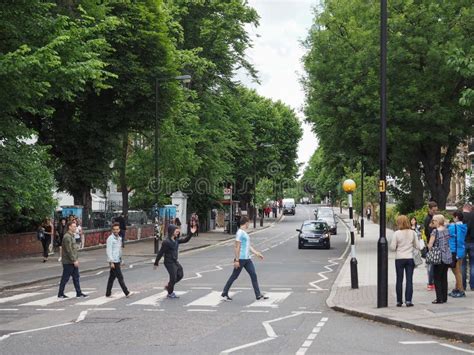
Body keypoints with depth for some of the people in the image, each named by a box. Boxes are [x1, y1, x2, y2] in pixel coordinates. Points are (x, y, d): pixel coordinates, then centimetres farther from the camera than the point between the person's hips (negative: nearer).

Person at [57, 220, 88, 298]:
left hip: (73, 261, 10)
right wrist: (74, 260, -21)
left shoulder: (72, 236, 14)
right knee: (65, 278, 0)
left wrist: (76, 259, 16)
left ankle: (79, 293, 14)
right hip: (68, 262, -10)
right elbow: (69, 250, -22)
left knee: (76, 277, 10)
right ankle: (60, 294, 9)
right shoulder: (67, 237, -17)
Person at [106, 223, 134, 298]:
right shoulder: (110, 239, -13)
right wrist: (111, 262, -19)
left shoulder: (119, 238, 13)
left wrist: (120, 260, 19)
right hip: (113, 261, -8)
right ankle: (126, 293, -3)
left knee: (112, 277, 12)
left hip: (118, 261, 8)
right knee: (120, 277, -6)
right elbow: (109, 251, -16)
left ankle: (108, 293, 18)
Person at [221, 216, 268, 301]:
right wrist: (237, 260, -20)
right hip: (241, 259, -9)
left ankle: (258, 295, 4)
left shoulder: (244, 233, 17)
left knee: (253, 275, 3)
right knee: (234, 276, 1)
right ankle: (224, 293, 14)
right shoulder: (240, 233, -13)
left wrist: (256, 253, 18)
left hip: (247, 259, 9)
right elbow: (237, 247, -17)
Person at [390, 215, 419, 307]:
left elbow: (392, 247, -8)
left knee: (399, 280, 7)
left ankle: (399, 301, 10)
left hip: (399, 259, -1)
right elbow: (418, 246, 1)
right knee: (409, 280, 3)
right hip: (410, 258, 1)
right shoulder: (413, 233, -2)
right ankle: (408, 300, -1)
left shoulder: (396, 233, -8)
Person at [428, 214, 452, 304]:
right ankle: (444, 298, 16)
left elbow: (430, 245, -15)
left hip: (439, 257, -6)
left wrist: (430, 248, 3)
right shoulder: (447, 230, 6)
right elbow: (448, 242, 13)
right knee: (444, 278, 13)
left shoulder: (435, 231, -13)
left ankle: (439, 298, 0)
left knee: (437, 278, 2)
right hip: (448, 258, 6)